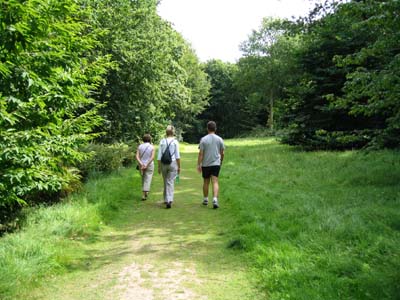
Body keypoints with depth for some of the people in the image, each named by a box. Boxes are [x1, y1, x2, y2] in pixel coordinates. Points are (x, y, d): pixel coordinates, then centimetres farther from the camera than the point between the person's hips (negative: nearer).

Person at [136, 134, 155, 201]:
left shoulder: (140, 146, 0)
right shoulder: (152, 147, -7)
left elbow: (137, 156, -10)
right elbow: (152, 157, -18)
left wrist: (141, 164, -19)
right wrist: (147, 165, -18)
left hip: (141, 165, 3)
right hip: (149, 165, -3)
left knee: (143, 179, 20)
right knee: (148, 180, 0)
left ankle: (145, 193, 28)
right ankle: (144, 195, -11)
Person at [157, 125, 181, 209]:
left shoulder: (162, 141, 2)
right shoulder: (175, 142, -4)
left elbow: (159, 156, 1)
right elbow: (177, 156, -6)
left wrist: (159, 167, 8)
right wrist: (179, 166, 0)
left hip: (164, 164, 2)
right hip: (173, 163, -2)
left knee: (165, 182, 16)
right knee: (170, 182, -1)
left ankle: (166, 199, 25)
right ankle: (169, 200, -14)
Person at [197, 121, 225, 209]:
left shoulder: (203, 139, -4)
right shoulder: (219, 139, 2)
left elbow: (201, 153, -8)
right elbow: (222, 153, 6)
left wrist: (198, 164, -5)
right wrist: (221, 161, 23)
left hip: (205, 164, 0)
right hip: (216, 164, 0)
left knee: (206, 182, 13)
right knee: (215, 182, -4)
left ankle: (205, 199, 24)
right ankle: (215, 199, -19)